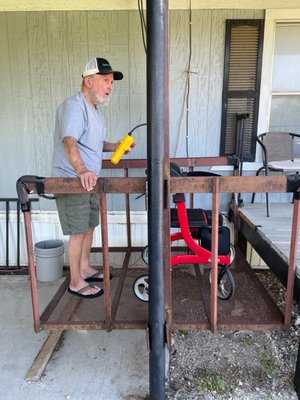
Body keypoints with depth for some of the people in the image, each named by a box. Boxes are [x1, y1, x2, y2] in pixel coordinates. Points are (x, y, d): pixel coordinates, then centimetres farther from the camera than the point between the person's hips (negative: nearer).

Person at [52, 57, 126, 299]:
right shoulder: (74, 106, -18)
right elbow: (70, 142, -34)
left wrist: (114, 147, 10)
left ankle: (85, 269, 34)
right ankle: (76, 282, 13)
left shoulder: (95, 108, 14)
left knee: (89, 226, 17)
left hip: (89, 180, 9)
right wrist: (82, 171, -50)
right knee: (79, 231, -2)